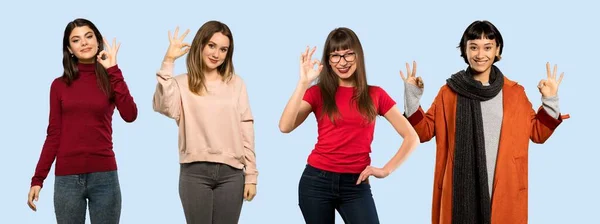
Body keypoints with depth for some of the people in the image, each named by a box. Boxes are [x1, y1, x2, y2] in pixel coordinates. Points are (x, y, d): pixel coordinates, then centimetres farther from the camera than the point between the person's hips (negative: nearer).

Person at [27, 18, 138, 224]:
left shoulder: (111, 80, 5)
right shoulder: (59, 85, 6)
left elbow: (130, 115, -13)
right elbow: (53, 135, 6)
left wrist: (113, 71, -11)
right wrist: (37, 179, -1)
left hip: (104, 176, 0)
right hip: (67, 178, 0)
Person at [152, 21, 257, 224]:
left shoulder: (236, 83, 9)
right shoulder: (182, 83, 4)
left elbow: (246, 130, 8)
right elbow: (163, 107, -18)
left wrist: (251, 174, 3)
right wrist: (168, 62, -17)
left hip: (231, 172, 2)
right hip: (195, 172, -1)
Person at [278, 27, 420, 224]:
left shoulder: (375, 95, 5)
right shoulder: (318, 92, 4)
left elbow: (412, 138, 7)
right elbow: (285, 126, -13)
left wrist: (386, 170, -2)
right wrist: (303, 83, -16)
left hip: (356, 184, 0)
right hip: (317, 181, 0)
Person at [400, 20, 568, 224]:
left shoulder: (514, 93, 8)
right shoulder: (449, 92, 6)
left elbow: (537, 133, 12)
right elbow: (425, 131, 7)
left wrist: (550, 100, 0)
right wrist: (412, 96, -4)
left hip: (504, 190, 1)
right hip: (461, 190, -1)